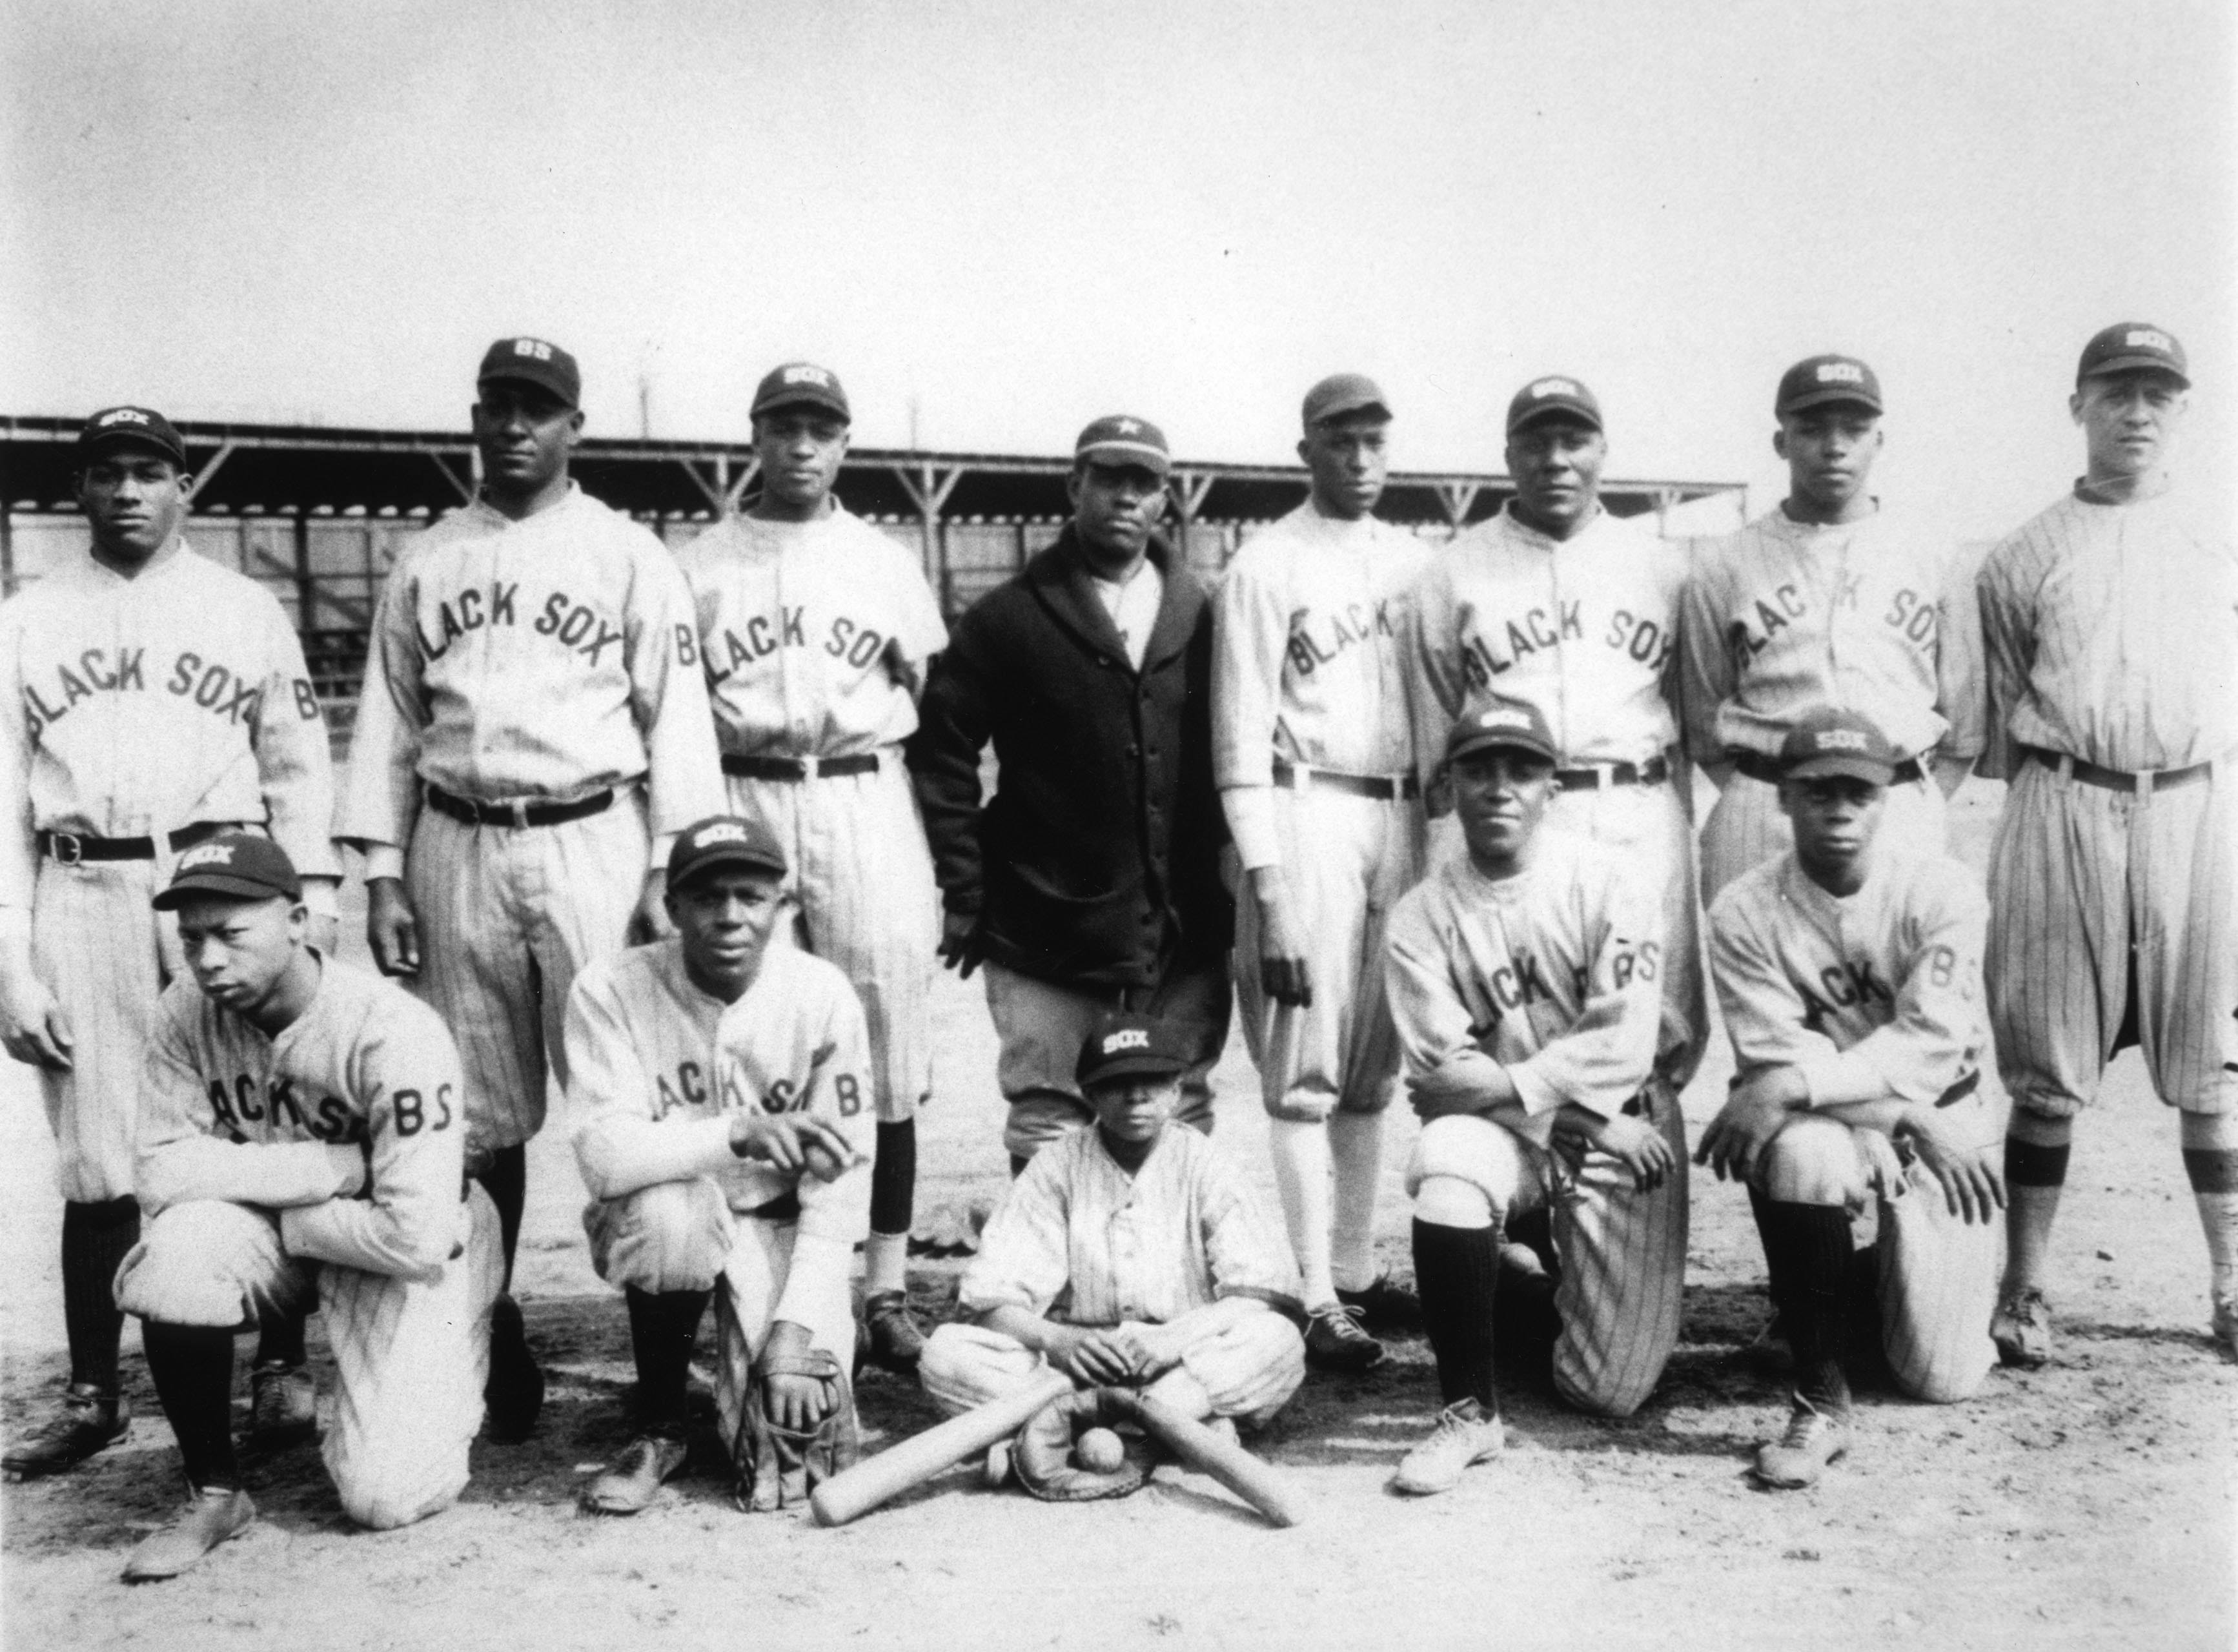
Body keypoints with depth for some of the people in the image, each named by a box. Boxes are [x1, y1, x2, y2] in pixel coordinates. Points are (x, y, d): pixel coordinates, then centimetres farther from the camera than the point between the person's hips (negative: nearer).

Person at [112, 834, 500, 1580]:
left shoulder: (394, 1035, -28)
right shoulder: (187, 1015, -13)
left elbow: (418, 1240, -30)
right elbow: (162, 1172, -17)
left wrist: (284, 1219, -17)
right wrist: (338, 1164, -25)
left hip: (409, 1256, -4)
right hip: (275, 1240, 4)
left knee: (385, 1496, -15)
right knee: (179, 1249, -29)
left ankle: (473, 1357, 18)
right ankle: (214, 1493, -9)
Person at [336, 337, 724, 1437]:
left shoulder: (629, 555, 4)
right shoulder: (425, 561, 13)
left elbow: (675, 715, 1)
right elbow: (388, 720, 13)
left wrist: (669, 870, -6)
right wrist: (382, 873, 5)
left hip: (591, 842, -3)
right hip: (456, 849, 3)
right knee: (479, 1113, 7)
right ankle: (491, 1339, 18)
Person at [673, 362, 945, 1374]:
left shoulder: (886, 563, 13)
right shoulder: (699, 565, 9)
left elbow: (932, 706, 13)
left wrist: (943, 852, 6)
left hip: (865, 803, 1)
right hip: (741, 804, 0)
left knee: (884, 1058, -1)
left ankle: (886, 1291, 7)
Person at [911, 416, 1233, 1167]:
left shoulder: (1201, 614, 6)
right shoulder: (1009, 617, -1)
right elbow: (942, 752, -1)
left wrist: (1226, 892, 4)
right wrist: (964, 893, -4)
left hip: (1184, 934, 3)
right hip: (1050, 932, -2)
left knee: (1181, 1121, 11)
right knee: (1048, 1126, 3)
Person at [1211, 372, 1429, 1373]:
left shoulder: (1412, 560, 14)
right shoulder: (1266, 568, -3)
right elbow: (1241, 736, -8)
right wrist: (1267, 884, -13)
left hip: (1402, 815, 6)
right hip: (1309, 813, -6)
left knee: (1374, 1065, 11)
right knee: (1305, 1072, -4)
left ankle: (1357, 1270, 21)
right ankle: (1315, 1298, 1)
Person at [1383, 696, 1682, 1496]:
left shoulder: (1605, 880, -7)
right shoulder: (1422, 915, -4)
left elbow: (1624, 1045, -15)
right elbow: (1441, 1072, -11)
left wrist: (1507, 1084, -18)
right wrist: (1576, 1118, -17)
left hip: (1621, 1130, 0)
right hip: (1498, 1131, 1)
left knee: (1609, 1392, -3)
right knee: (1446, 1160, -37)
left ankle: (1567, 1279, 34)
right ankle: (1470, 1412, -18)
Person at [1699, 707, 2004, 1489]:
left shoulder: (1943, 892, -13)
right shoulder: (1744, 912, -11)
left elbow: (1929, 1046, -23)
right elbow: (1774, 1058, -17)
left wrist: (1793, 1085, -35)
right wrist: (1908, 1119, -26)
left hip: (1938, 1118, 1)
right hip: (1824, 1128, 0)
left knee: (1943, 1379, -3)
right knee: (1799, 1150, -38)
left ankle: (1885, 1279, 34)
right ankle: (1819, 1402, -22)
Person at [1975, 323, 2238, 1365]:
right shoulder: (2026, 555, 8)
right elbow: (2001, 716, 9)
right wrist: (2052, 808, 2)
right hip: (2063, 811, -1)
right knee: (2048, 1069, 2)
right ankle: (2024, 1290, 11)